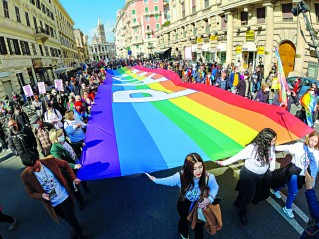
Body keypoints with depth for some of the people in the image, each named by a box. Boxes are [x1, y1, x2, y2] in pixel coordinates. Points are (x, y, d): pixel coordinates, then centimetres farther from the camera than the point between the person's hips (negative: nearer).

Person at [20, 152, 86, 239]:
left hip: (65, 197, -1)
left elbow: (65, 165, 0)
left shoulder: (50, 161, -20)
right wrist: (42, 195, -24)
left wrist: (73, 178, -6)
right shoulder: (25, 176, -18)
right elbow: (31, 193, -3)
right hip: (52, 204, 1)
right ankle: (77, 230, 54)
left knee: (71, 219, 9)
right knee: (68, 219, 22)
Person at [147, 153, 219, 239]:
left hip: (200, 204, 0)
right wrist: (155, 180, 1)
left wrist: (209, 199, -28)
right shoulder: (181, 176, -37)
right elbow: (168, 180, -14)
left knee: (199, 226, 17)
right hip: (184, 204, 1)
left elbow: (214, 188, -11)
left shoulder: (209, 177, -35)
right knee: (184, 220, 29)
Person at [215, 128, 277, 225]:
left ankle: (238, 203, 57)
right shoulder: (252, 148, -36)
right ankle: (242, 213, 37)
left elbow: (272, 156, 3)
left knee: (245, 189, 28)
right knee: (249, 195, 8)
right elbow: (238, 156, -30)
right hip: (248, 175, -6)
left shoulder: (270, 146, -18)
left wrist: (272, 168, -1)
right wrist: (224, 163, -29)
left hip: (260, 175, 6)